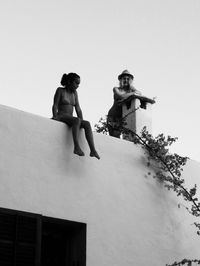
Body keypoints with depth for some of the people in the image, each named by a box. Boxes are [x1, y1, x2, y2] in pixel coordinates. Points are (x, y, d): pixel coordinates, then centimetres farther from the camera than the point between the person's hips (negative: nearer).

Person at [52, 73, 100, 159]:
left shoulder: (74, 93, 19)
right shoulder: (60, 90, 3)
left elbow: (78, 108, 13)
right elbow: (55, 105, -5)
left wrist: (82, 122, 1)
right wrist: (55, 118, -20)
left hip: (70, 119, 6)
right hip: (61, 117, -6)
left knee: (87, 124, -21)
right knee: (77, 120, -35)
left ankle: (93, 150, -34)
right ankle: (77, 147, -48)